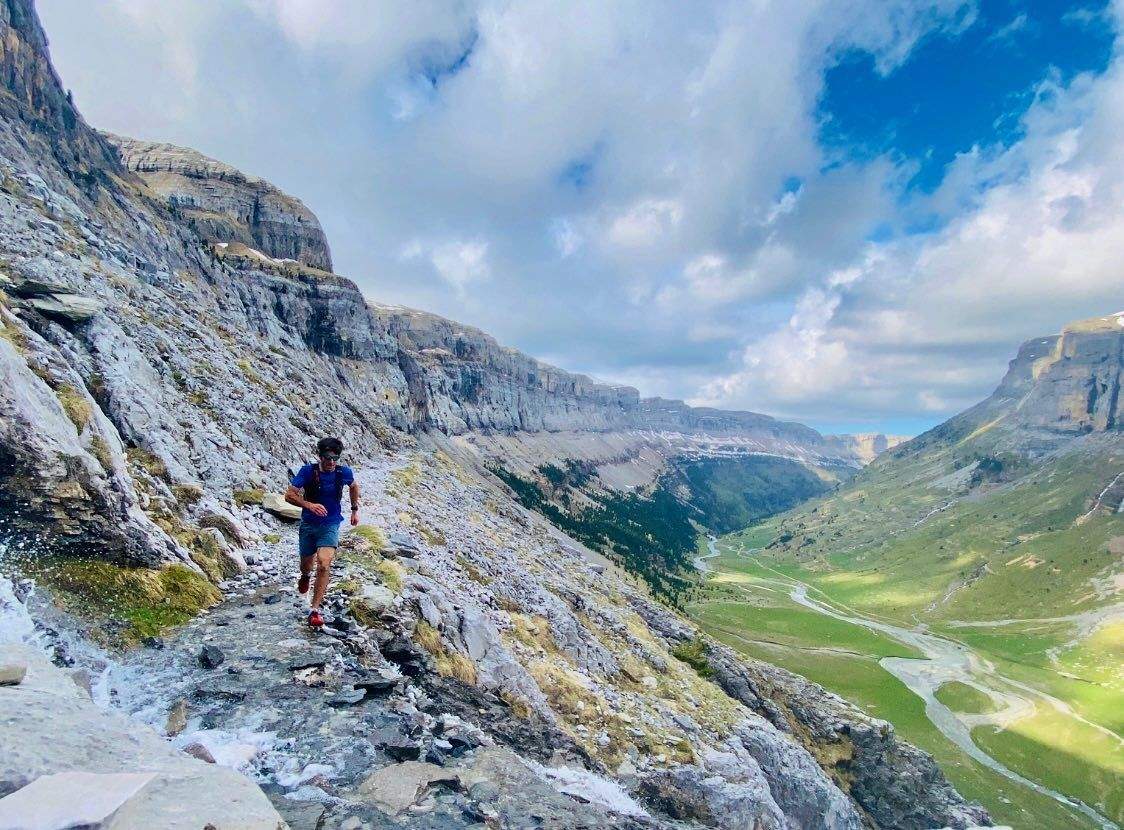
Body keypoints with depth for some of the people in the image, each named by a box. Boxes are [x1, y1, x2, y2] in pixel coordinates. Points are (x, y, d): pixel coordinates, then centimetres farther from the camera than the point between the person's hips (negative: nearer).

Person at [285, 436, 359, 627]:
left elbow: (353, 486, 14)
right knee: (306, 563, 19)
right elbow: (289, 495, -15)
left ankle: (315, 610, -10)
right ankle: (305, 576, 58)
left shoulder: (344, 472, -9)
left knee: (323, 565, -19)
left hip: (330, 525, -1)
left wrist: (355, 510, 17)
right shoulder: (307, 471, -14)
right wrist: (309, 505, -31)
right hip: (308, 524, 1)